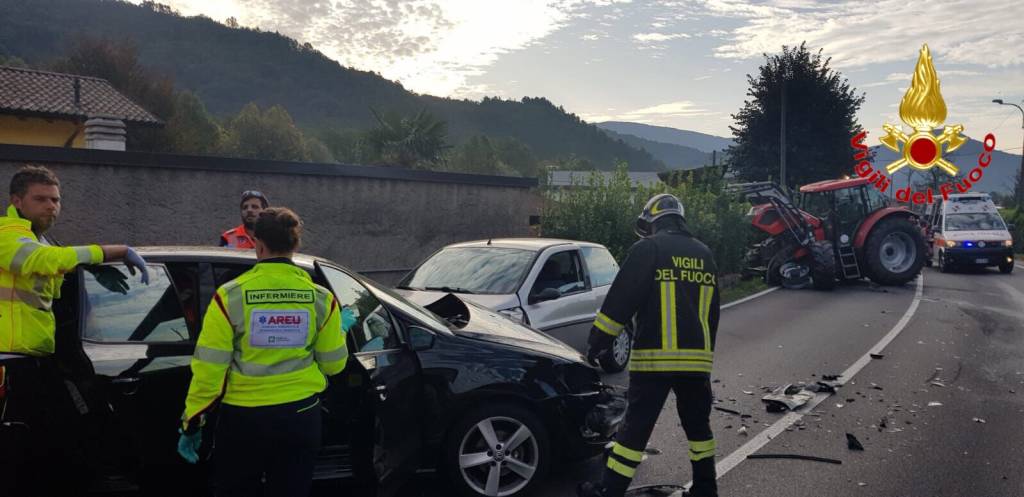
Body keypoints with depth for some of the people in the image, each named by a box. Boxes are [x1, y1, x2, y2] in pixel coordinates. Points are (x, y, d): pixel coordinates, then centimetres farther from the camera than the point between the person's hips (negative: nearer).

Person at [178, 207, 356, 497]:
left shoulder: (231, 296, -12)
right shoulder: (321, 298, -5)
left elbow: (209, 367, -11)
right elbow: (332, 364, 2)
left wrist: (192, 422, 1)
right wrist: (341, 329, 21)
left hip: (243, 417, -1)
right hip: (301, 415, 2)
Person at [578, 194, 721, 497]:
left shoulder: (648, 249, -4)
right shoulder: (704, 254, 16)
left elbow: (620, 301, -10)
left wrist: (597, 341, -3)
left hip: (654, 358, -5)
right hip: (697, 358, 5)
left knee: (636, 427, -1)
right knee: (698, 424, 19)